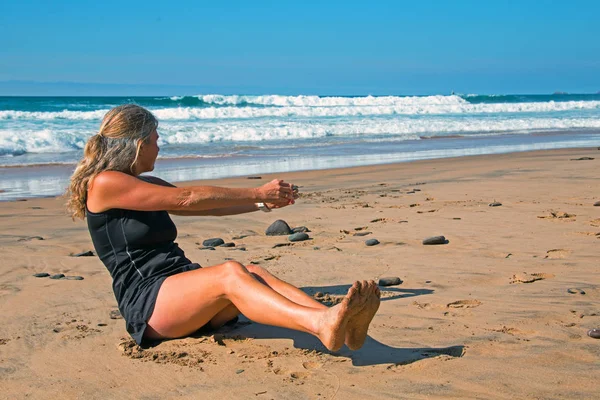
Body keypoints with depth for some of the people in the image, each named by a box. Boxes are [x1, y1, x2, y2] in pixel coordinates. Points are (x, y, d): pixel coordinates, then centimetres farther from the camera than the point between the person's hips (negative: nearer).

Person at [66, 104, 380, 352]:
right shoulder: (104, 183, -4)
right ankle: (322, 326, -55)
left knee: (252, 273, -22)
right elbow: (186, 199, -11)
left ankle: (341, 324, -44)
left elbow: (209, 207, 24)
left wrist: (266, 202, 15)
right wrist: (256, 193, -7)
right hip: (146, 303, -7)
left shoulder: (148, 185, 23)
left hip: (185, 290, 7)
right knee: (230, 272, -33)